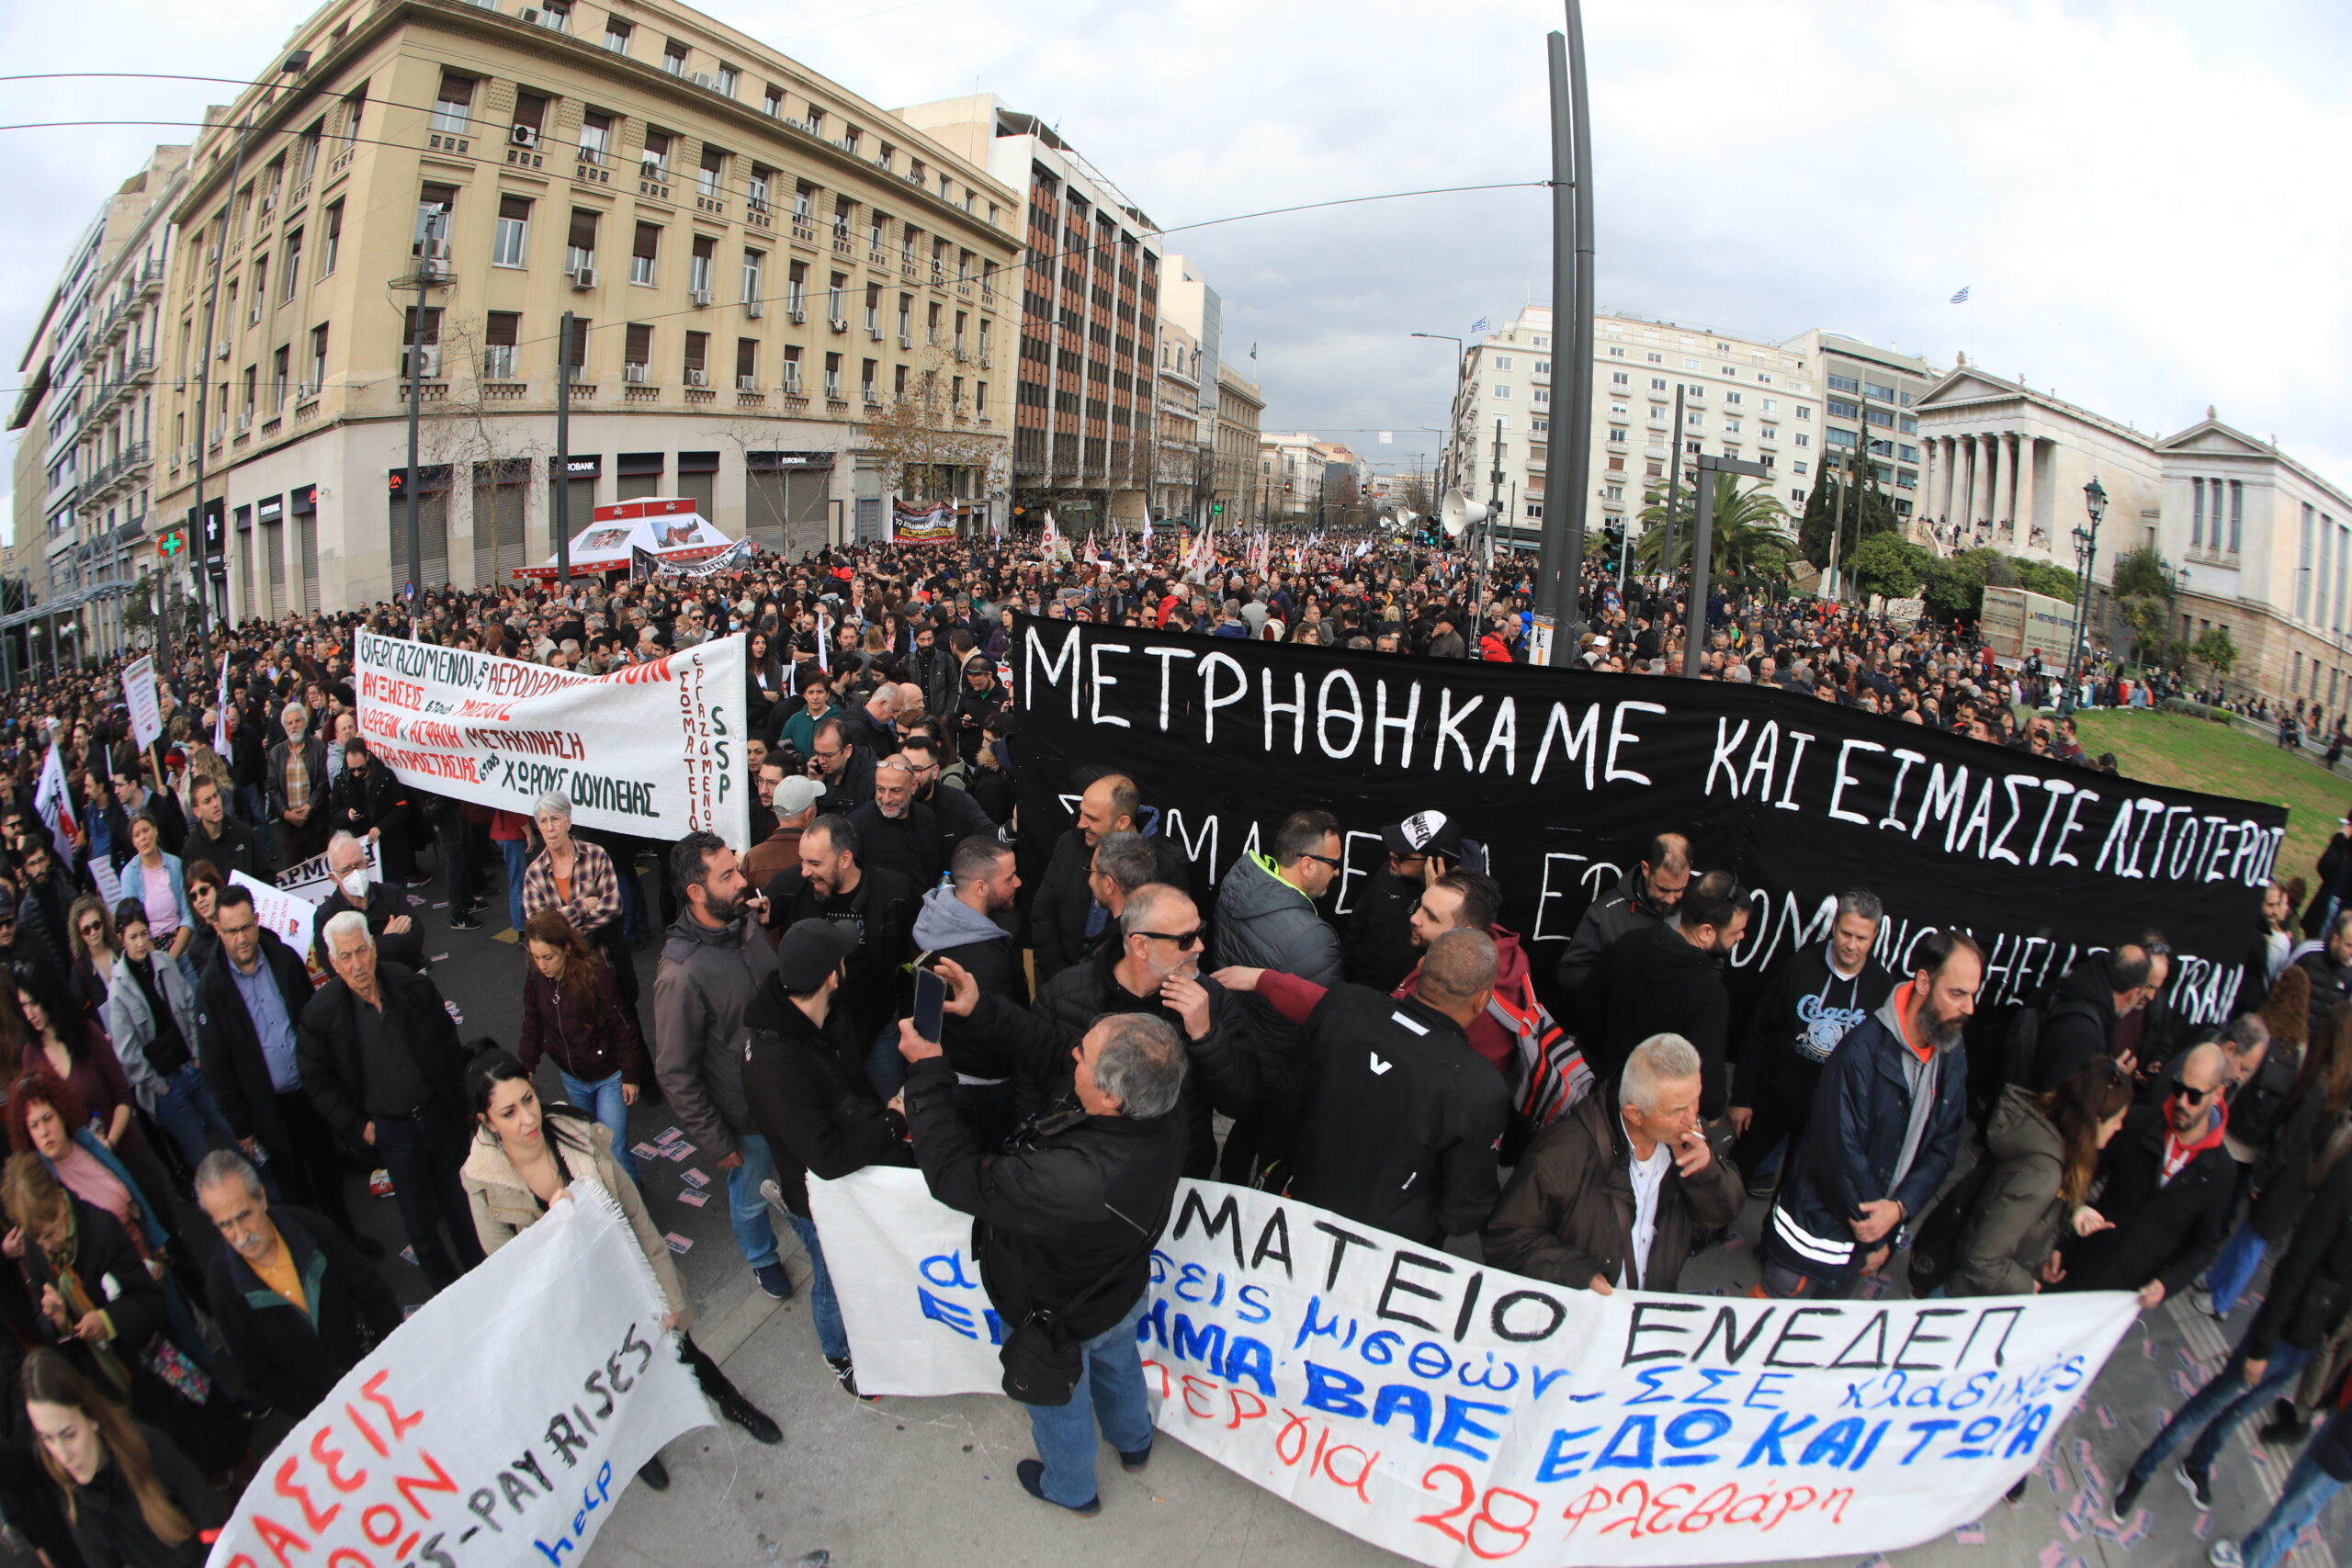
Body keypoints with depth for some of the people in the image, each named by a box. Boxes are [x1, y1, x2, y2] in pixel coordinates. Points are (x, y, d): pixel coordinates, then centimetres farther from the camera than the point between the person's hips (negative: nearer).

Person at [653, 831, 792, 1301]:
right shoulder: (681, 975, -30)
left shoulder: (748, 923, -10)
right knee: (751, 1195, 21)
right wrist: (716, 1143, -14)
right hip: (746, 1117, -5)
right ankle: (762, 1258, 51)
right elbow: (675, 1073, -21)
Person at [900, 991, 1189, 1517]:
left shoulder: (1072, 1182, -52)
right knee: (1116, 1361, 37)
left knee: (1059, 1403, 28)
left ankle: (1071, 1489, 60)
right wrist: (981, 1011, -16)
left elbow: (955, 1175, -37)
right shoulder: (1164, 1113, -30)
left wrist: (927, 1071, -30)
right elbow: (1046, 1050, -16)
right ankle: (1134, 1444, 67)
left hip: (1060, 1319, -5)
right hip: (1123, 1290, 6)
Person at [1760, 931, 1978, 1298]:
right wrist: (1872, 1237, -13)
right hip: (1818, 1224, -6)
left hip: (1877, 1224, 6)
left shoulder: (1953, 1061, -3)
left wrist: (1900, 1207, -17)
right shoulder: (1865, 1048, -24)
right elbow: (1840, 1150, -22)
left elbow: (1942, 1150, 0)